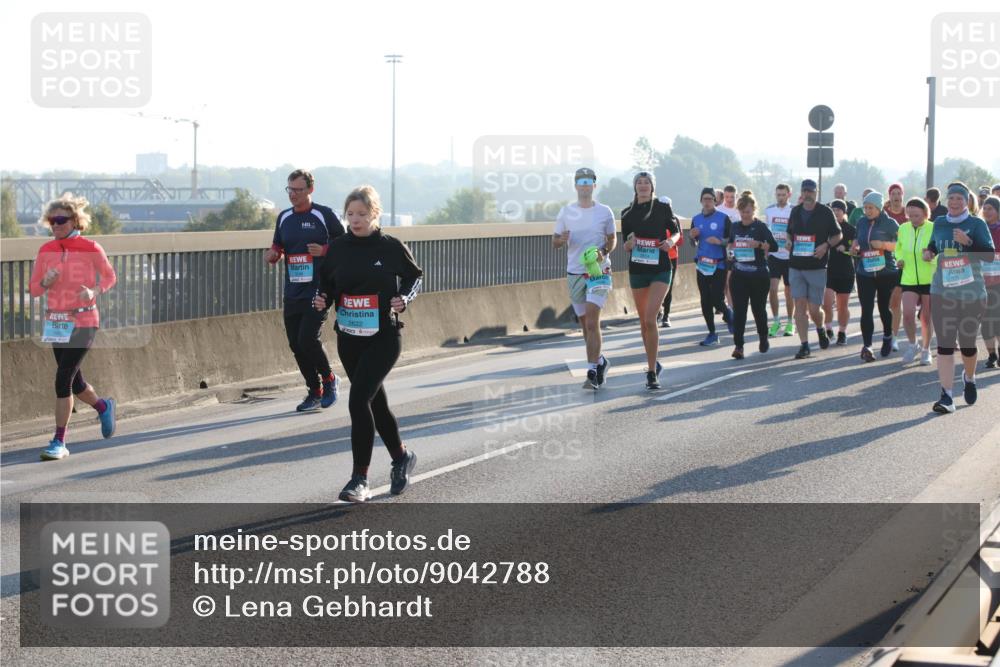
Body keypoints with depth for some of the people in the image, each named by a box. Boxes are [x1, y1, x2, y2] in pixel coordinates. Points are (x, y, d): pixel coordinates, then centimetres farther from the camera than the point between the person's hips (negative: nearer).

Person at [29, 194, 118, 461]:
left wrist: (94, 292, -13)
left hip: (83, 323, -5)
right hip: (55, 323, 5)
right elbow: (33, 289, 8)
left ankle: (59, 442, -7)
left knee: (63, 380, -14)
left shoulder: (90, 248, -7)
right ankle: (103, 406, 48)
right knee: (74, 382, 17)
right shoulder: (46, 251, 3)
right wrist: (46, 282, -14)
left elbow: (109, 276, 6)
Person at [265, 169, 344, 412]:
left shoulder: (324, 215, -4)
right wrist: (272, 255, 1)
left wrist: (324, 250, -15)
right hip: (292, 293, 6)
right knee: (296, 344, 4)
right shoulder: (284, 218, 12)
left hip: (318, 291, -6)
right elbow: (277, 247, 24)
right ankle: (315, 392, 17)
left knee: (308, 339, -16)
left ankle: (329, 380, 9)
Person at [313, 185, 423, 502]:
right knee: (375, 402, 16)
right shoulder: (338, 247, 2)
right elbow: (327, 282, 14)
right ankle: (401, 457, 40)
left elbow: (415, 275, 8)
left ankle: (360, 478, -11)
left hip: (383, 338, -5)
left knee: (358, 400, -17)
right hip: (348, 339, 5)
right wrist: (321, 299, -7)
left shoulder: (391, 247, -7)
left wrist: (405, 298, -10)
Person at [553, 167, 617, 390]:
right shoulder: (566, 212, 5)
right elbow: (554, 241, 9)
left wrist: (604, 251, -13)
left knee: (592, 323, -15)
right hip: (574, 273, 3)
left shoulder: (605, 212, 0)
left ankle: (592, 372, -15)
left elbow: (612, 239, 9)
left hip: (598, 272, -3)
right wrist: (561, 239, -15)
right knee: (585, 324, 11)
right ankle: (600, 361, 31)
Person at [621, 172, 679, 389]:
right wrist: (629, 243, -14)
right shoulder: (628, 213, 5)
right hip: (637, 271, 3)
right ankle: (653, 365, 27)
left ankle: (652, 371, -13)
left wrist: (671, 241, -12)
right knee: (643, 321, 10)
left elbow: (675, 231, 10)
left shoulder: (663, 208, -1)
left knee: (650, 319, -16)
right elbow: (626, 246, 10)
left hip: (660, 269, -3)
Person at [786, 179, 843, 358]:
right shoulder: (795, 211, 10)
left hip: (817, 267, -3)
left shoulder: (825, 212, -2)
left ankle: (820, 329, 32)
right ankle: (804, 345, 1)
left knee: (814, 309, -1)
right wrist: (788, 242, 1)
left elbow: (838, 235, 5)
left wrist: (826, 245, -13)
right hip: (796, 266, 3)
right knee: (800, 305, -3)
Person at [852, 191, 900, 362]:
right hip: (865, 272, 3)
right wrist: (855, 248, 1)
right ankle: (866, 346, -10)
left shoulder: (890, 223, -6)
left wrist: (884, 244, -21)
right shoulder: (861, 223, 8)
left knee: (883, 307, 12)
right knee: (866, 310, -8)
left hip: (886, 272, -3)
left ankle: (887, 337, 37)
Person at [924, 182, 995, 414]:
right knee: (944, 344, -6)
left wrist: (968, 242, -24)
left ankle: (969, 378, 42)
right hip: (942, 292, 2)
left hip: (972, 293, -2)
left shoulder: (977, 224, -3)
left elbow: (990, 254, -10)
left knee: (967, 342, 10)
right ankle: (946, 396, -8)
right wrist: (929, 252, 4)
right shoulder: (939, 223, 8)